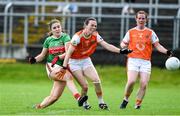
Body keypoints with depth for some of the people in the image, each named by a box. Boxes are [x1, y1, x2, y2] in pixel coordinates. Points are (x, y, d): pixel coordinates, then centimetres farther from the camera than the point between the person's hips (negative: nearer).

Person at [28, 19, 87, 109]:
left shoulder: (65, 37, 2)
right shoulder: (48, 40, 9)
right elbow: (43, 55, 19)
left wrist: (58, 57, -26)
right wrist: (34, 59, 1)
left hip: (63, 68, 1)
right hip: (52, 68, -1)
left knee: (54, 97, -3)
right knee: (68, 76, -32)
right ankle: (78, 98, -46)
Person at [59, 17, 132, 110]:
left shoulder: (95, 36, -6)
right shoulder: (78, 36, -23)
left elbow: (107, 46, -6)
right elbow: (69, 52, -23)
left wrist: (120, 51, -17)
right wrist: (64, 67, -27)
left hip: (86, 60, 5)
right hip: (74, 62, -5)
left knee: (96, 80, -10)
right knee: (85, 86, -11)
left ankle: (101, 102, 2)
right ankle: (84, 103, 13)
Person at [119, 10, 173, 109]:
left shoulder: (150, 33, 11)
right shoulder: (131, 32, 11)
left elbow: (157, 45, 9)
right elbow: (123, 43, 17)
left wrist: (166, 52, -7)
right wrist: (123, 47, -7)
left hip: (146, 61, 1)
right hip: (133, 60, -1)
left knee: (144, 84, -10)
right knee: (131, 81, -19)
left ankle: (138, 105, 1)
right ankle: (125, 100, 2)